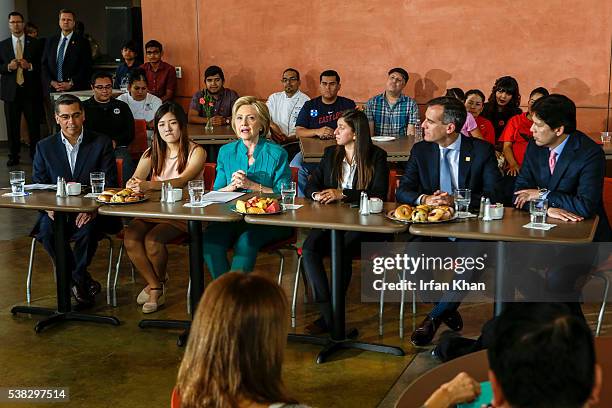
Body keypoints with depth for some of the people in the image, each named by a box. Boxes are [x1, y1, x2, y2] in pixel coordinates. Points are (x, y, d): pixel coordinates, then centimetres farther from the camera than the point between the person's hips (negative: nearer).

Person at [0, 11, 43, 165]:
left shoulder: (35, 43, 6)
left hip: (31, 90, -1)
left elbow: (42, 65, 3)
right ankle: (13, 156, 14)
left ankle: (35, 154, 10)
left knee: (34, 124, 0)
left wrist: (30, 66, -14)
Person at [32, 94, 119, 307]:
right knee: (46, 229, -30)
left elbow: (110, 183, -2)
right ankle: (84, 281, -12)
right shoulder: (45, 146, 9)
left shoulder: (102, 143, 3)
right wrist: (48, 206, -15)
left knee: (88, 229, -35)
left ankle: (77, 279, -8)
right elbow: (37, 185, 8)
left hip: (90, 212, -2)